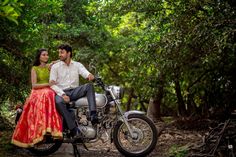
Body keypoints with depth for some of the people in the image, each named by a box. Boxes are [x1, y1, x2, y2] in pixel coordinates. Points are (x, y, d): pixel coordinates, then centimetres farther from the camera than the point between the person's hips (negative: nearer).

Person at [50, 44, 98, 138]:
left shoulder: (77, 65, 13)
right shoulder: (55, 67, 8)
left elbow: (85, 73, -4)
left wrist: (90, 75, -32)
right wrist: (63, 94, -17)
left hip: (75, 91, 2)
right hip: (62, 92, -2)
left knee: (89, 86, -26)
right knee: (58, 101, -37)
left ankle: (93, 115, -40)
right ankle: (74, 130, -38)